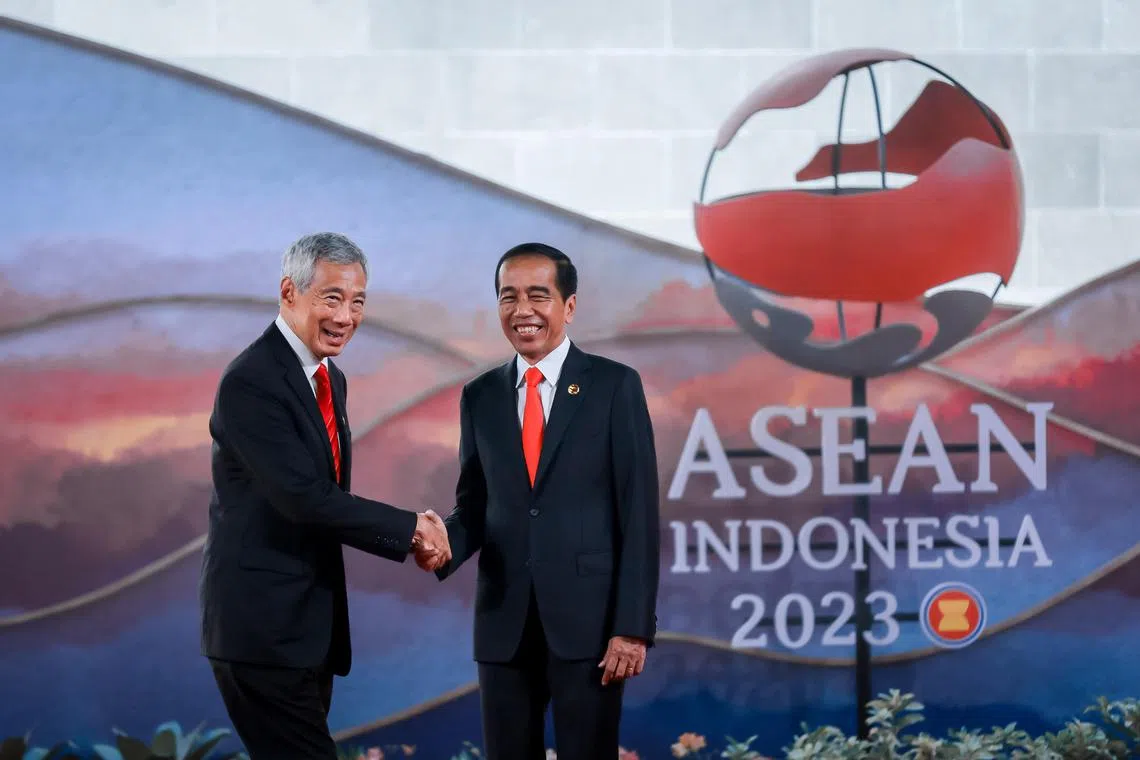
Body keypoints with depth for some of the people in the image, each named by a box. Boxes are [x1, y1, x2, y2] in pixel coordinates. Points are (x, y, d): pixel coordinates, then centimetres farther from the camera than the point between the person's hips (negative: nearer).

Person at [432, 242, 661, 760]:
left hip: (587, 618, -4)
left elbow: (638, 513, -5)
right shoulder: (480, 396, 10)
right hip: (504, 621, 4)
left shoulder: (615, 387, -2)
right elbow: (473, 503, 13)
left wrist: (634, 625, -11)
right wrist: (444, 544, -10)